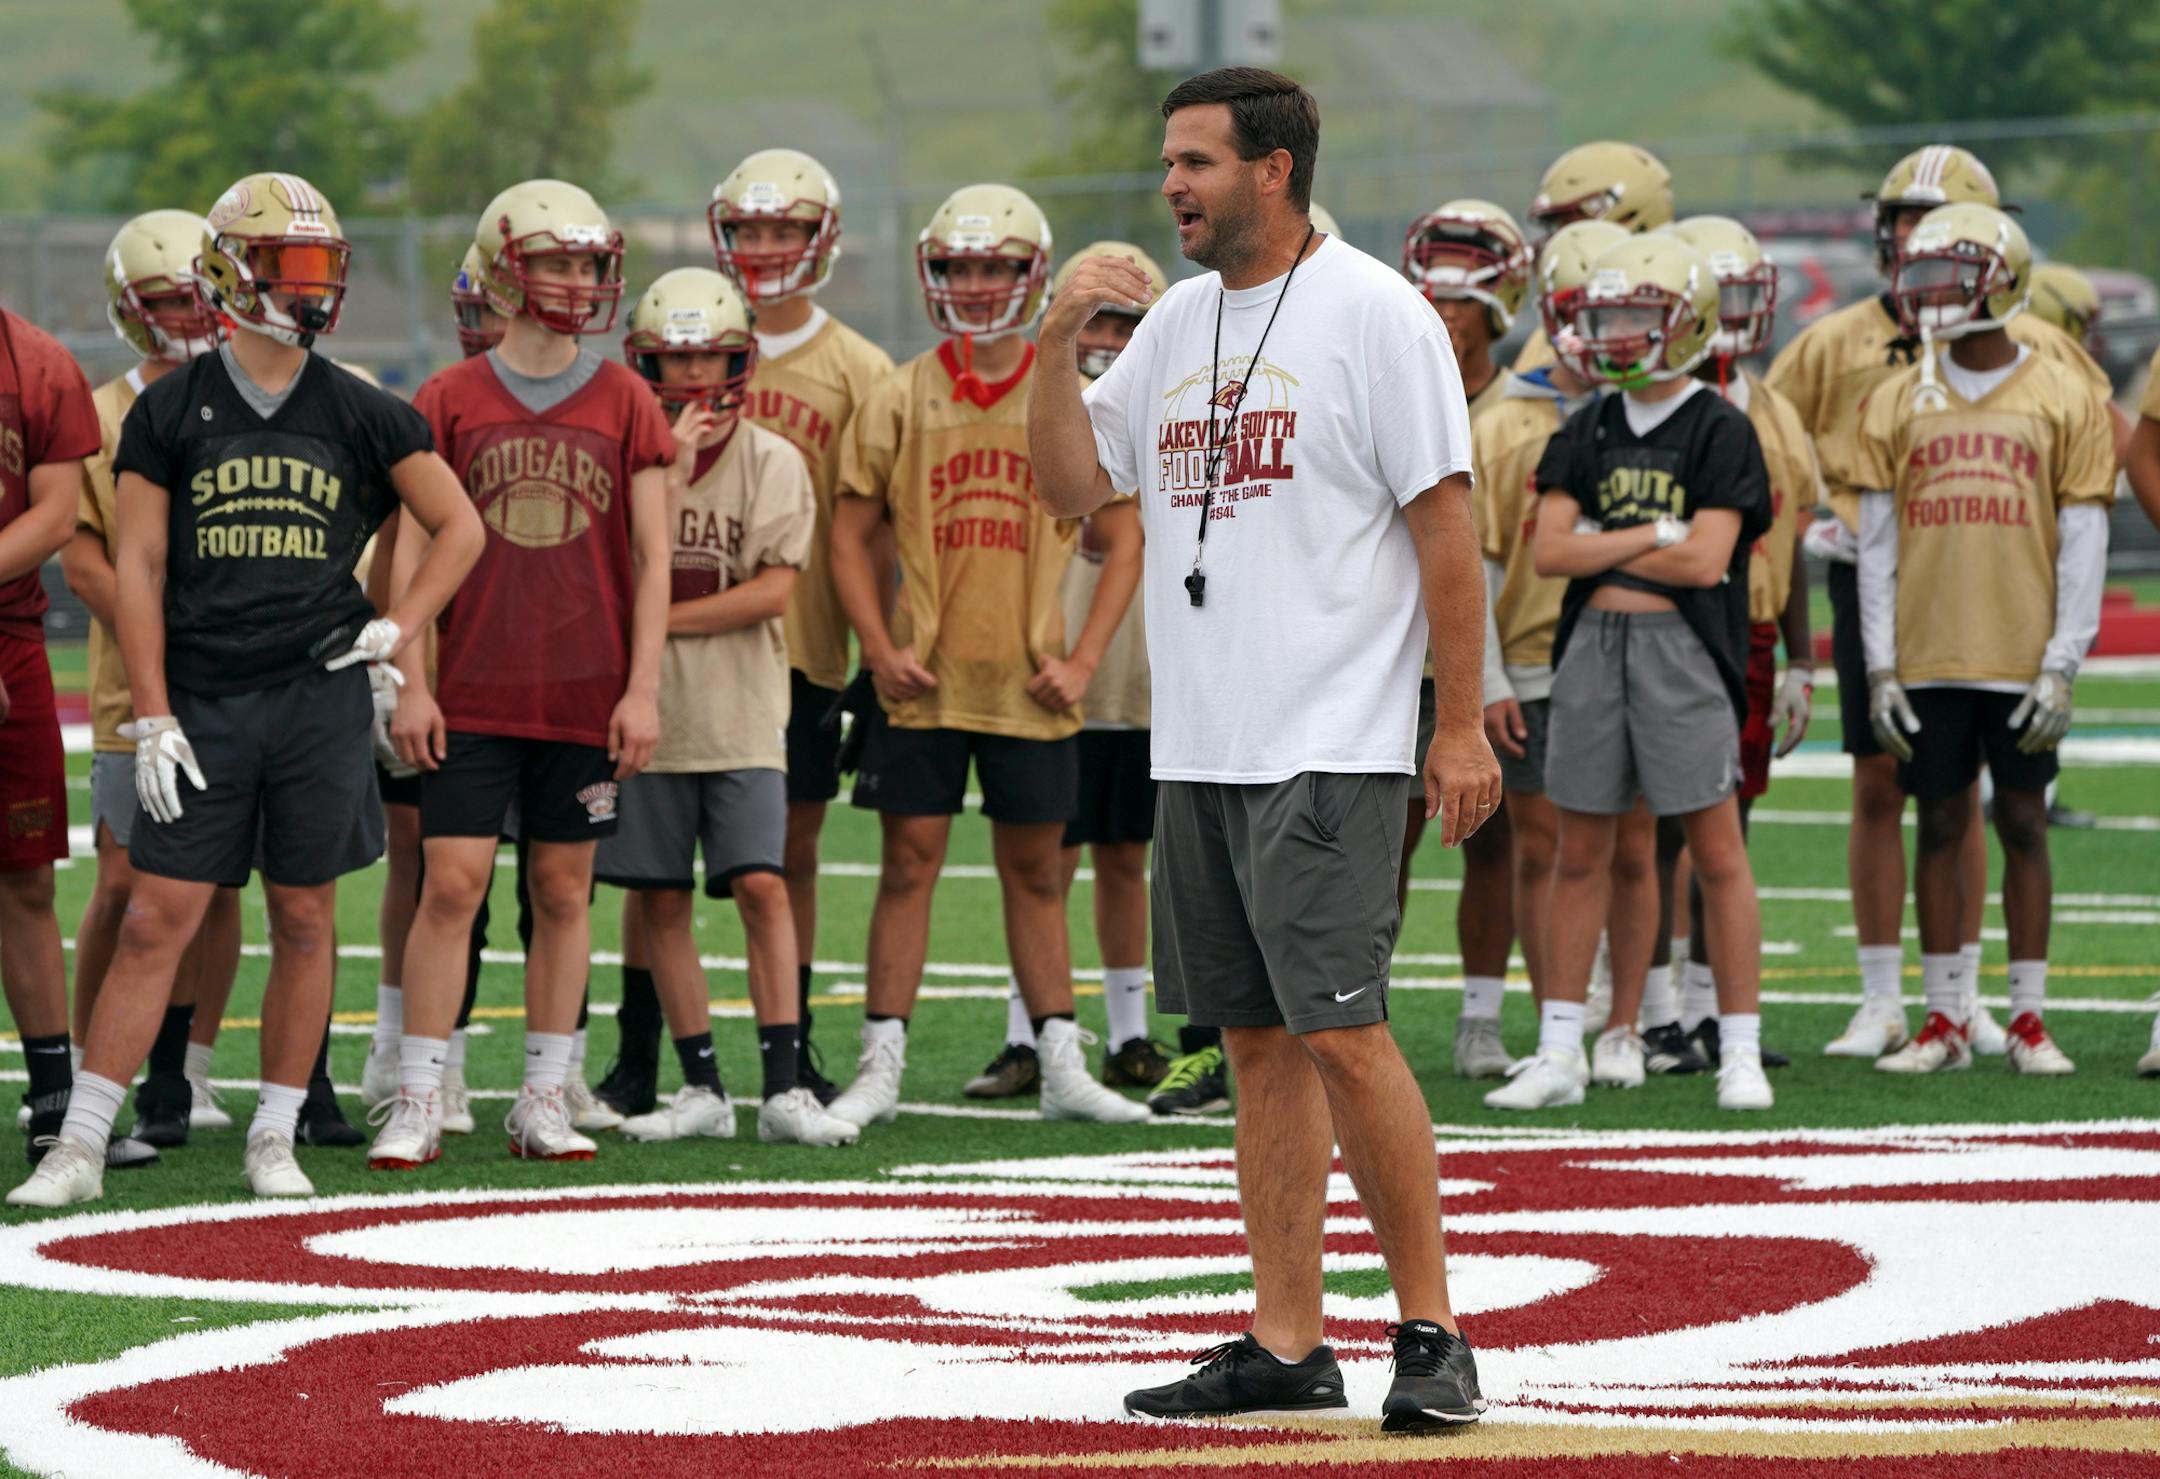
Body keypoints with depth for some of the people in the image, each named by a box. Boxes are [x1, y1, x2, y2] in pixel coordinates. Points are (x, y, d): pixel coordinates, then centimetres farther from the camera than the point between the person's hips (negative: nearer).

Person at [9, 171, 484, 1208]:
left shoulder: (363, 416, 4)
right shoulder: (171, 412, 1)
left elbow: (458, 528, 16)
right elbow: (139, 566, 1)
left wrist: (400, 628, 3)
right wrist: (151, 718, -4)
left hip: (320, 696, 1)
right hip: (203, 699, -1)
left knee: (303, 923, 6)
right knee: (155, 923, -4)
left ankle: (274, 1139, 17)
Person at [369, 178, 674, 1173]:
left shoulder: (625, 403, 4)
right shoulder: (450, 402, 2)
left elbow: (652, 559, 3)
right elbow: (412, 551, 2)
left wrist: (643, 689, -4)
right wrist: (412, 684, -4)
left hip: (588, 697, 1)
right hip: (474, 693, -1)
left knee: (563, 891, 6)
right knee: (453, 882, -6)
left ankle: (544, 1100, 13)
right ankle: (416, 1100, -2)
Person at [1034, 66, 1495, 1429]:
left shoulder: (1372, 311, -8)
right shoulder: (1177, 322, 14)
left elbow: (1445, 522, -9)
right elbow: (1072, 487, 16)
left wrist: (1463, 723, -13)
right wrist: (1060, 341, 1)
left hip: (1332, 749, -7)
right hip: (1198, 748, 7)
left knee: (1341, 1031, -12)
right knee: (1261, 1041, 8)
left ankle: (1432, 1331, -4)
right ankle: (1287, 1343, 11)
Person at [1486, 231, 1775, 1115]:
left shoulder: (1719, 431, -4)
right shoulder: (1587, 432, 11)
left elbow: (1705, 563, -13)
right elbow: (1549, 551, 1)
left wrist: (1600, 546, -5)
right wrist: (1653, 537, -8)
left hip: (1684, 648, -5)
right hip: (1593, 645, 5)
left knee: (1717, 851, -1)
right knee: (1581, 851, 7)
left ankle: (1740, 1051, 5)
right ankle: (1558, 1052, 11)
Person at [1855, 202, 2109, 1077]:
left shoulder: (2062, 401, 0)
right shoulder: (1898, 404, 5)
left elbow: (2083, 546, 0)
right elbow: (1877, 547, 7)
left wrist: (2061, 667, -7)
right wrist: (1881, 668, 0)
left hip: (2021, 660, -2)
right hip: (1928, 663, 2)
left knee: (2022, 825, 3)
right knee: (1939, 827, 5)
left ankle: (2029, 1020, 9)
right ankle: (1943, 1020, 10)